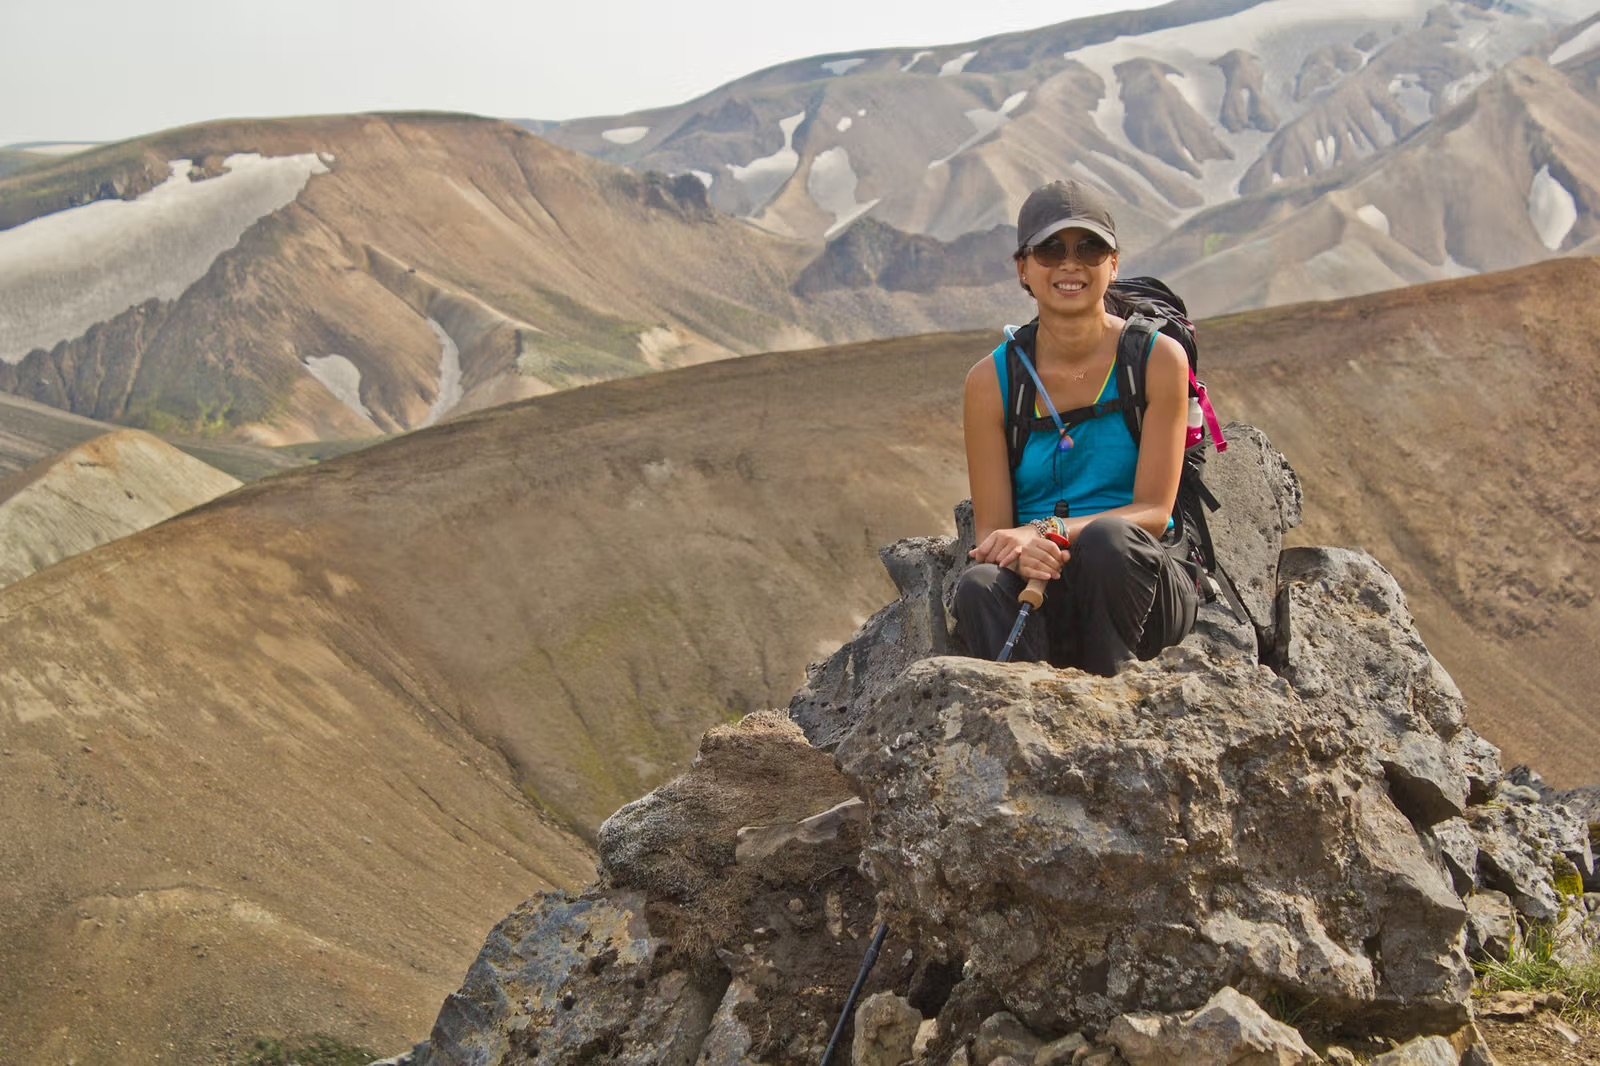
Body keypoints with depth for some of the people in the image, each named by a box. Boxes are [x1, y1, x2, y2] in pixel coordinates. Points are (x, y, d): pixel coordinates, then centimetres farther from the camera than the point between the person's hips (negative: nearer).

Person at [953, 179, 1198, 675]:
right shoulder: (991, 381, 3)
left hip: (1141, 594, -1)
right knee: (979, 586, -32)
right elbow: (990, 530, 1)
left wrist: (1046, 531, -24)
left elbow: (1154, 513, -7)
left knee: (1108, 536, -34)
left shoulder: (1158, 359, -1)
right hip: (1045, 597, 1)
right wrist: (1022, 552, -25)